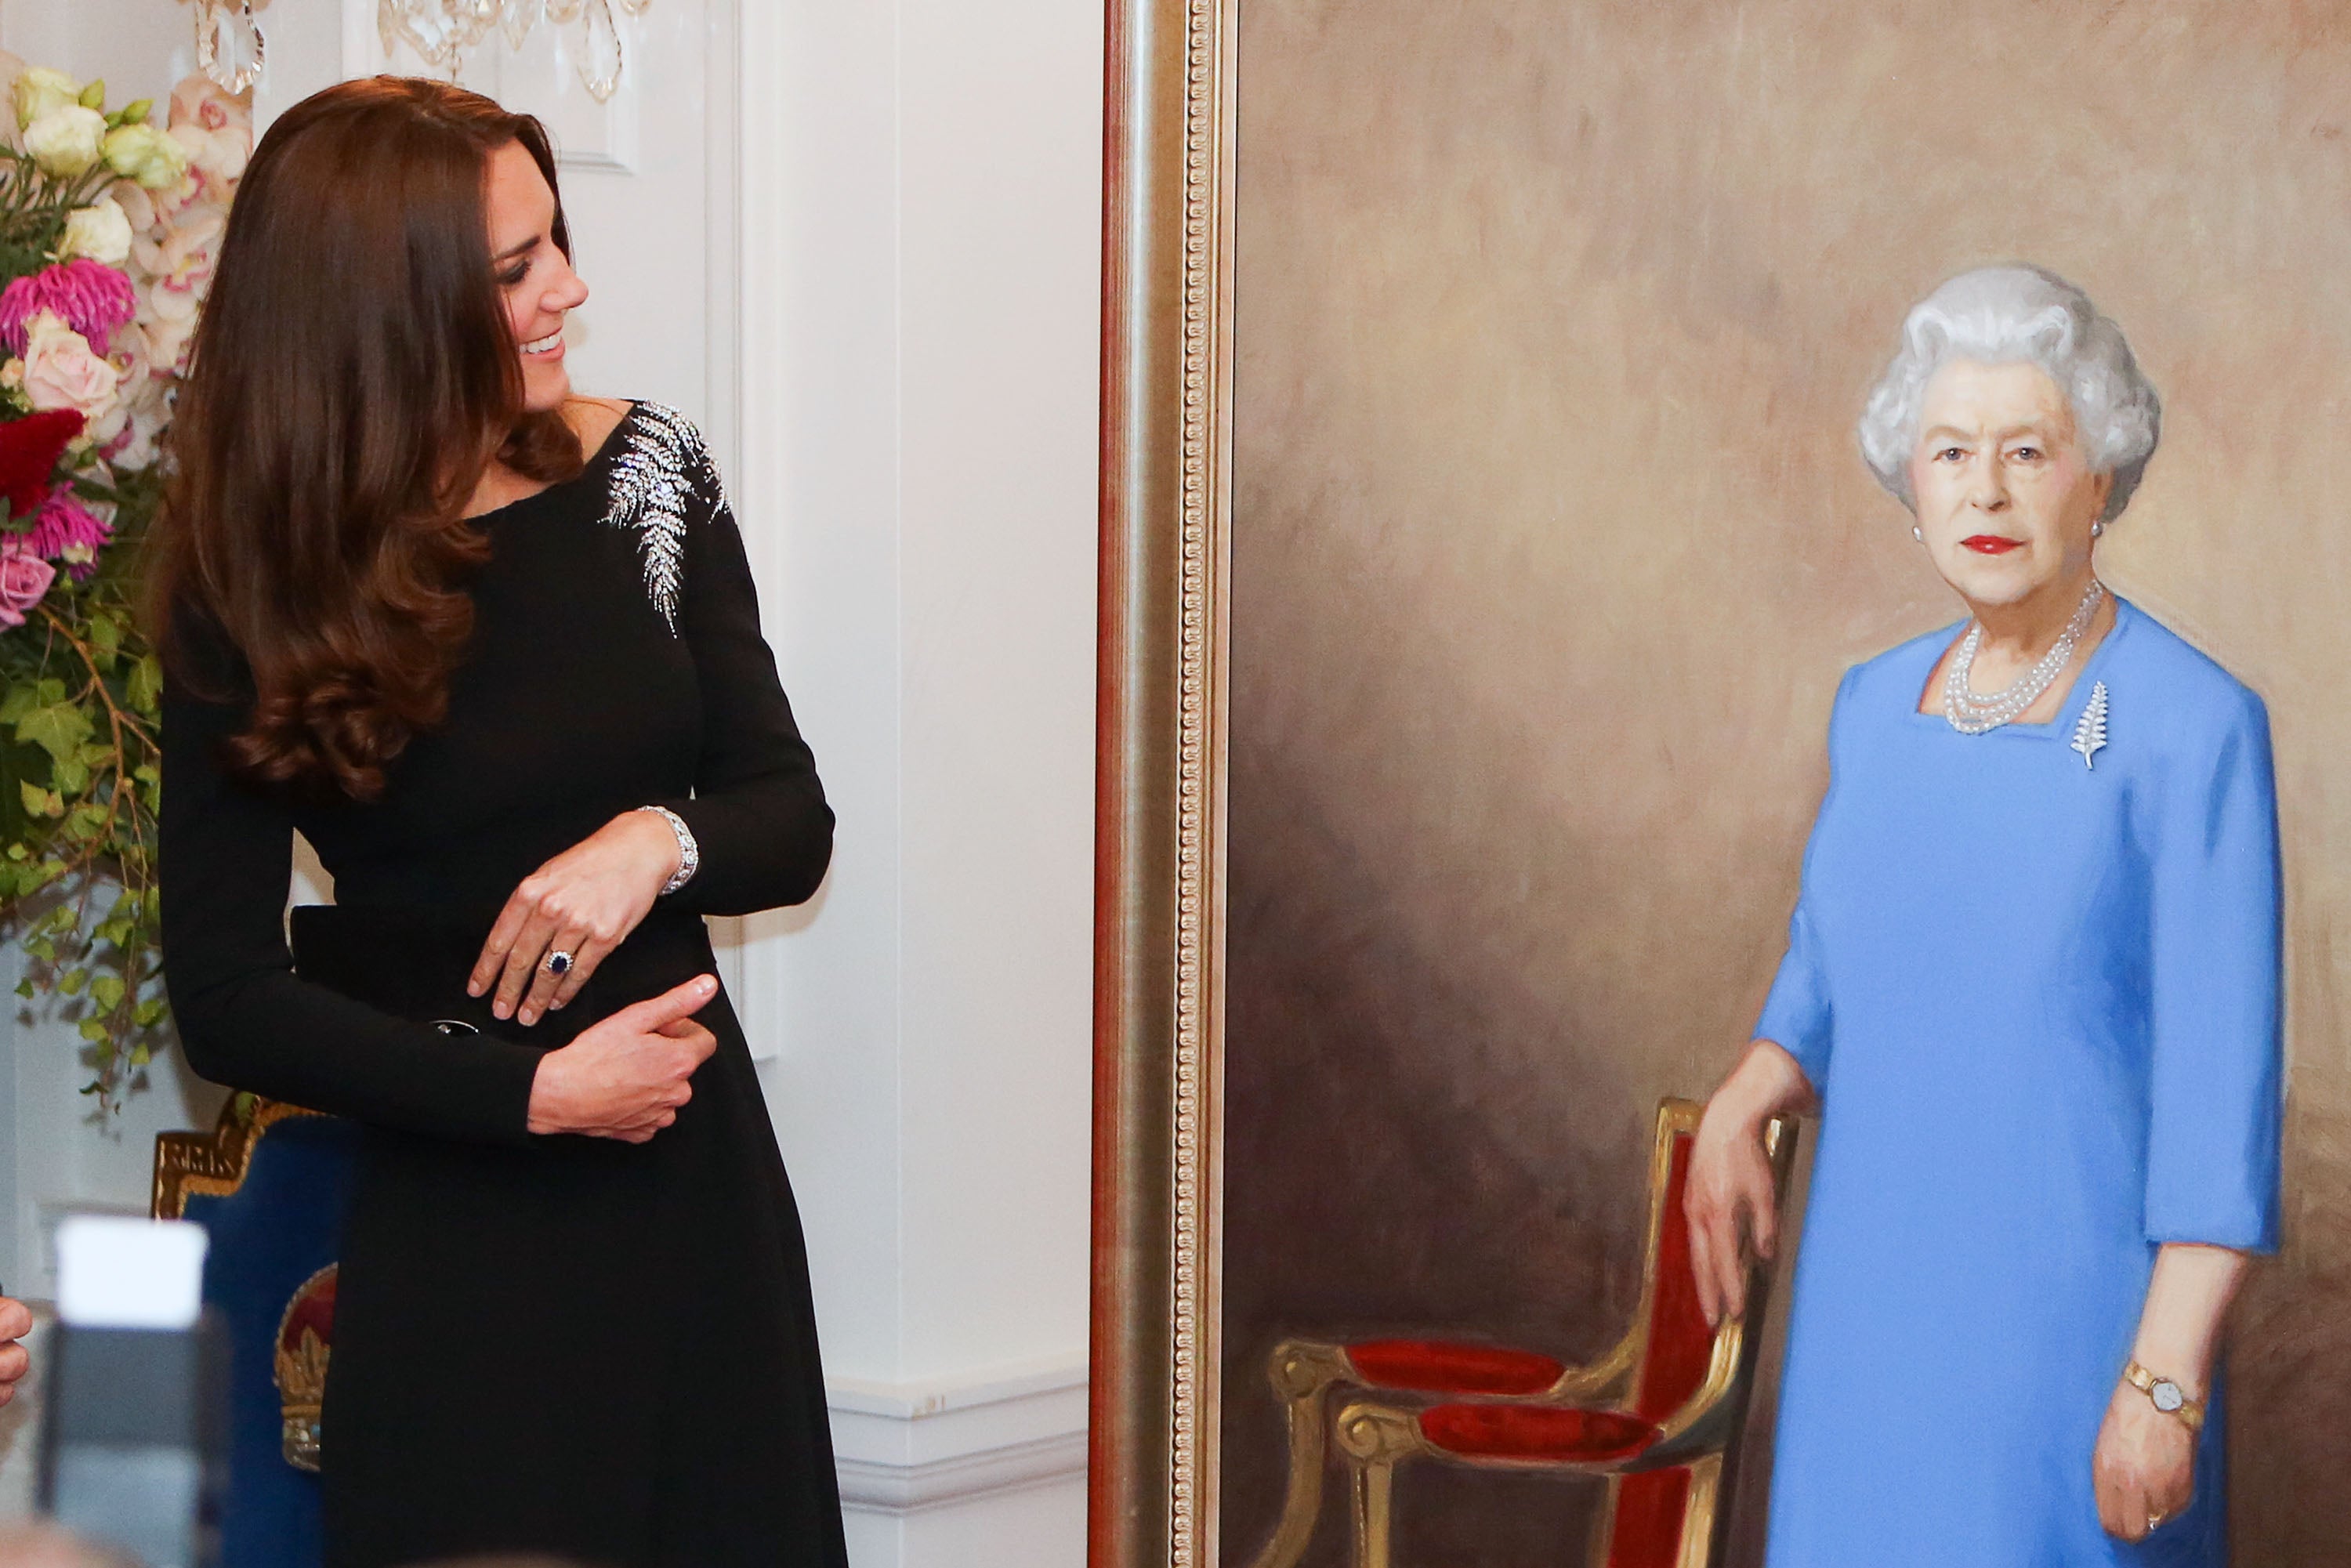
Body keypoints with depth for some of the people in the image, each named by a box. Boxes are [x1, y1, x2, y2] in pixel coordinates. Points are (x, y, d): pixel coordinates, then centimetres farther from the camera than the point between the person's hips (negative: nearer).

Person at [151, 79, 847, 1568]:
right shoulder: (257, 593, -8)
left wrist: (657, 841, -18)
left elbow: (793, 825, 3)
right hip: (452, 1220, -3)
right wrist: (536, 1093, -15)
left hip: (694, 1176, 3)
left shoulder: (640, 471, -1)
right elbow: (227, 997, -8)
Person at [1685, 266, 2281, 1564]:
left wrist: (2169, 1387, -18)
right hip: (1883, 1294, 6)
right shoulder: (1879, 707, 6)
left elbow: (2222, 1083, -15)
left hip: (2083, 1309, -6)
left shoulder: (2198, 728, -14)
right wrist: (1739, 1109, -4)